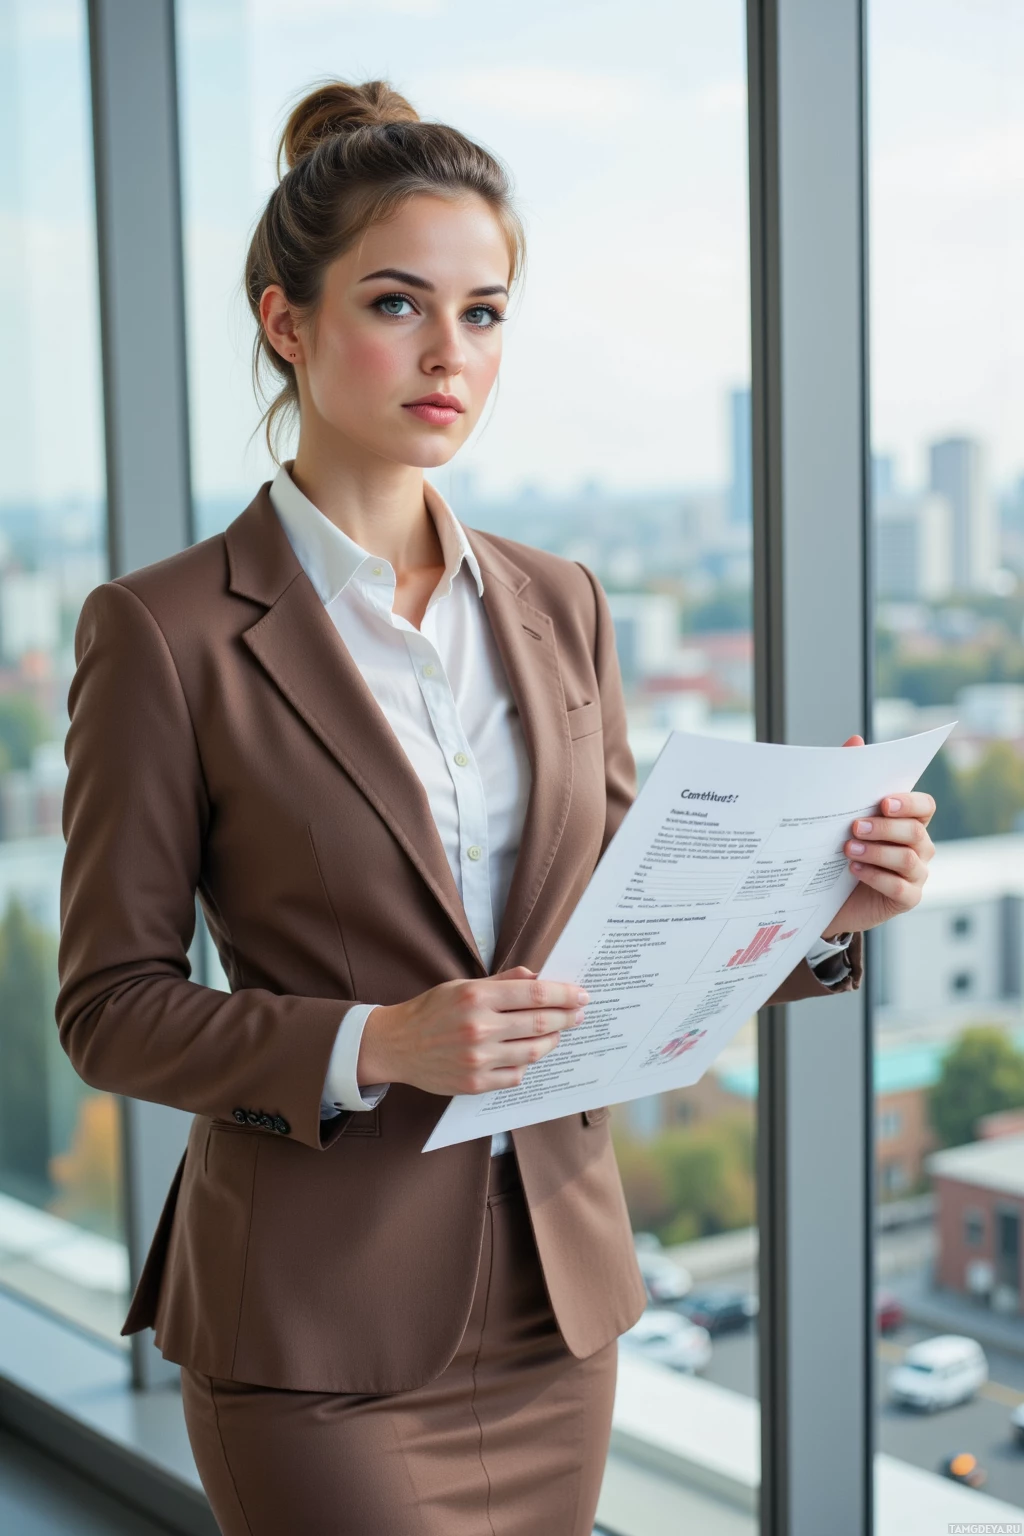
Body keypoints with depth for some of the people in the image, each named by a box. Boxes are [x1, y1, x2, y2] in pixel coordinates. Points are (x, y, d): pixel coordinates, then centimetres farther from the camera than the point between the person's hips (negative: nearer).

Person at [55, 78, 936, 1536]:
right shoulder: (166, 630, -9)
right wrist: (373, 1047, -22)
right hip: (320, 1324, -5)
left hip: (554, 1302, 5)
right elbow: (110, 1004, -8)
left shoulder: (557, 606, 6)